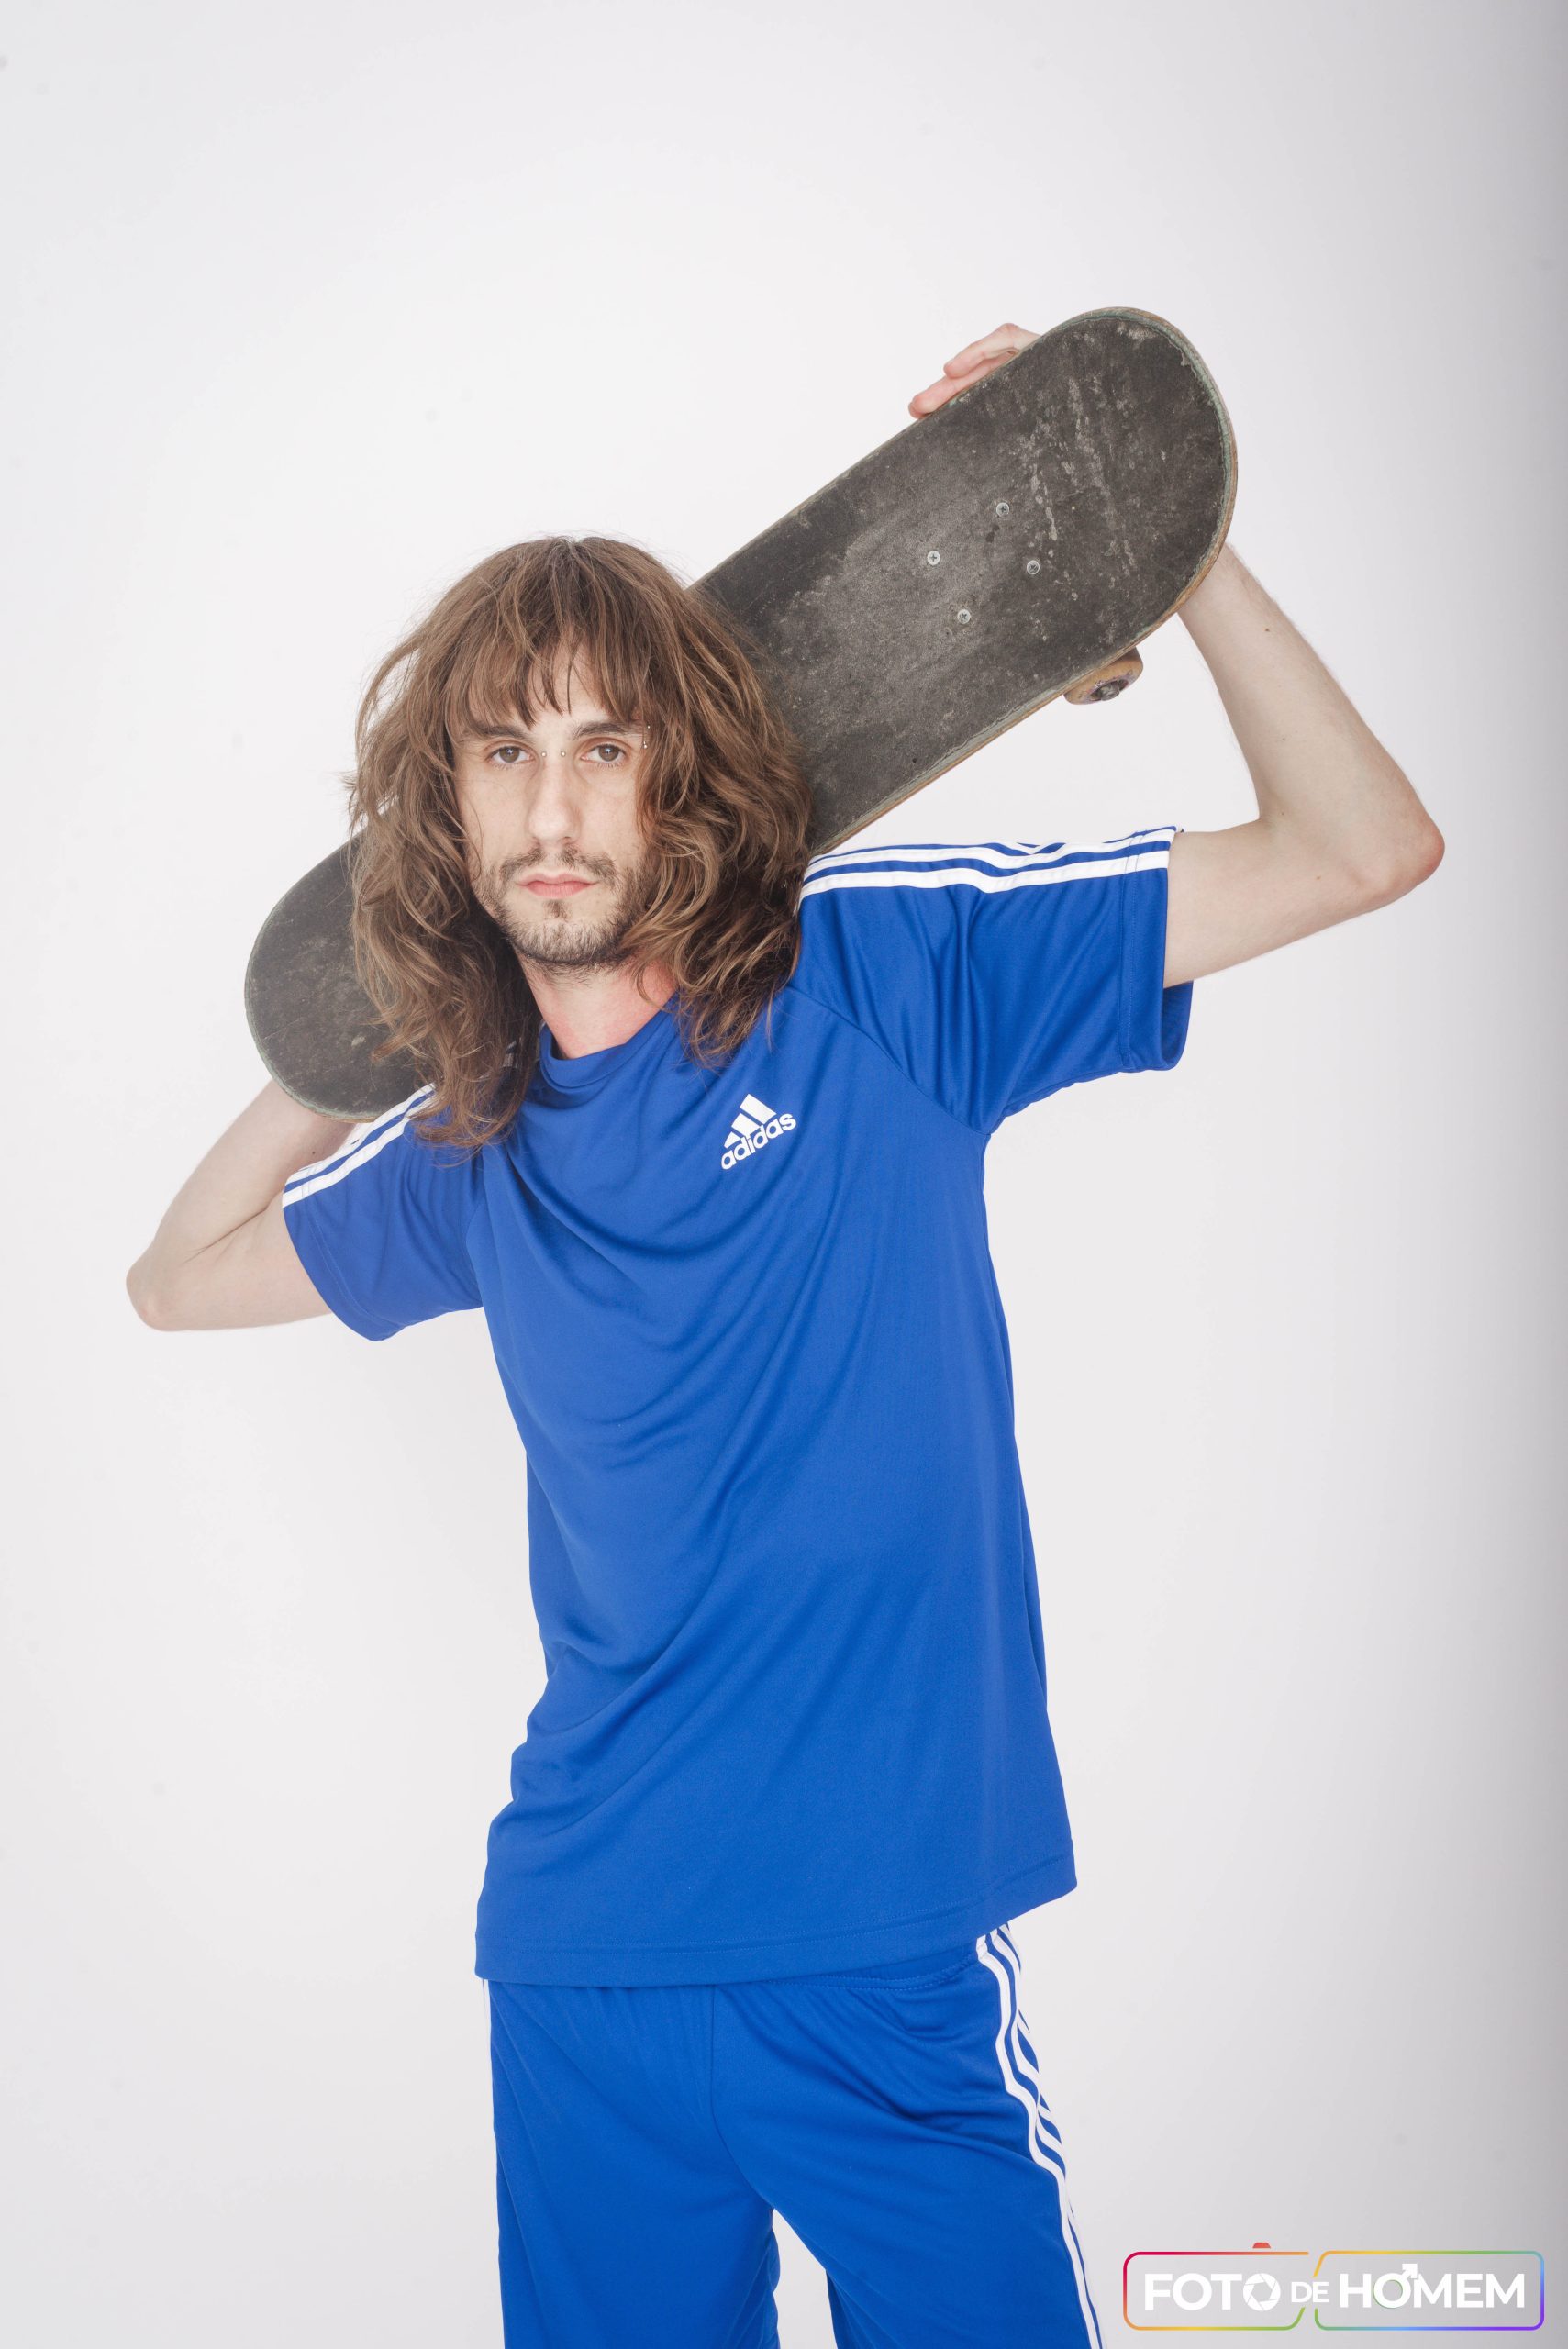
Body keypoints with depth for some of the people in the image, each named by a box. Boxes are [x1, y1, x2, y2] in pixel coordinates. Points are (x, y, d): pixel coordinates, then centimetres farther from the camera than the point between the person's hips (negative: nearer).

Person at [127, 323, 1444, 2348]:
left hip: (888, 1946, -3)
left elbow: (1362, 849, -7)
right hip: (583, 1956, 4)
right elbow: (180, 1276, 24)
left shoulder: (879, 966, -6)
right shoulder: (476, 1153, 7)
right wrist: (340, 1041, 15)